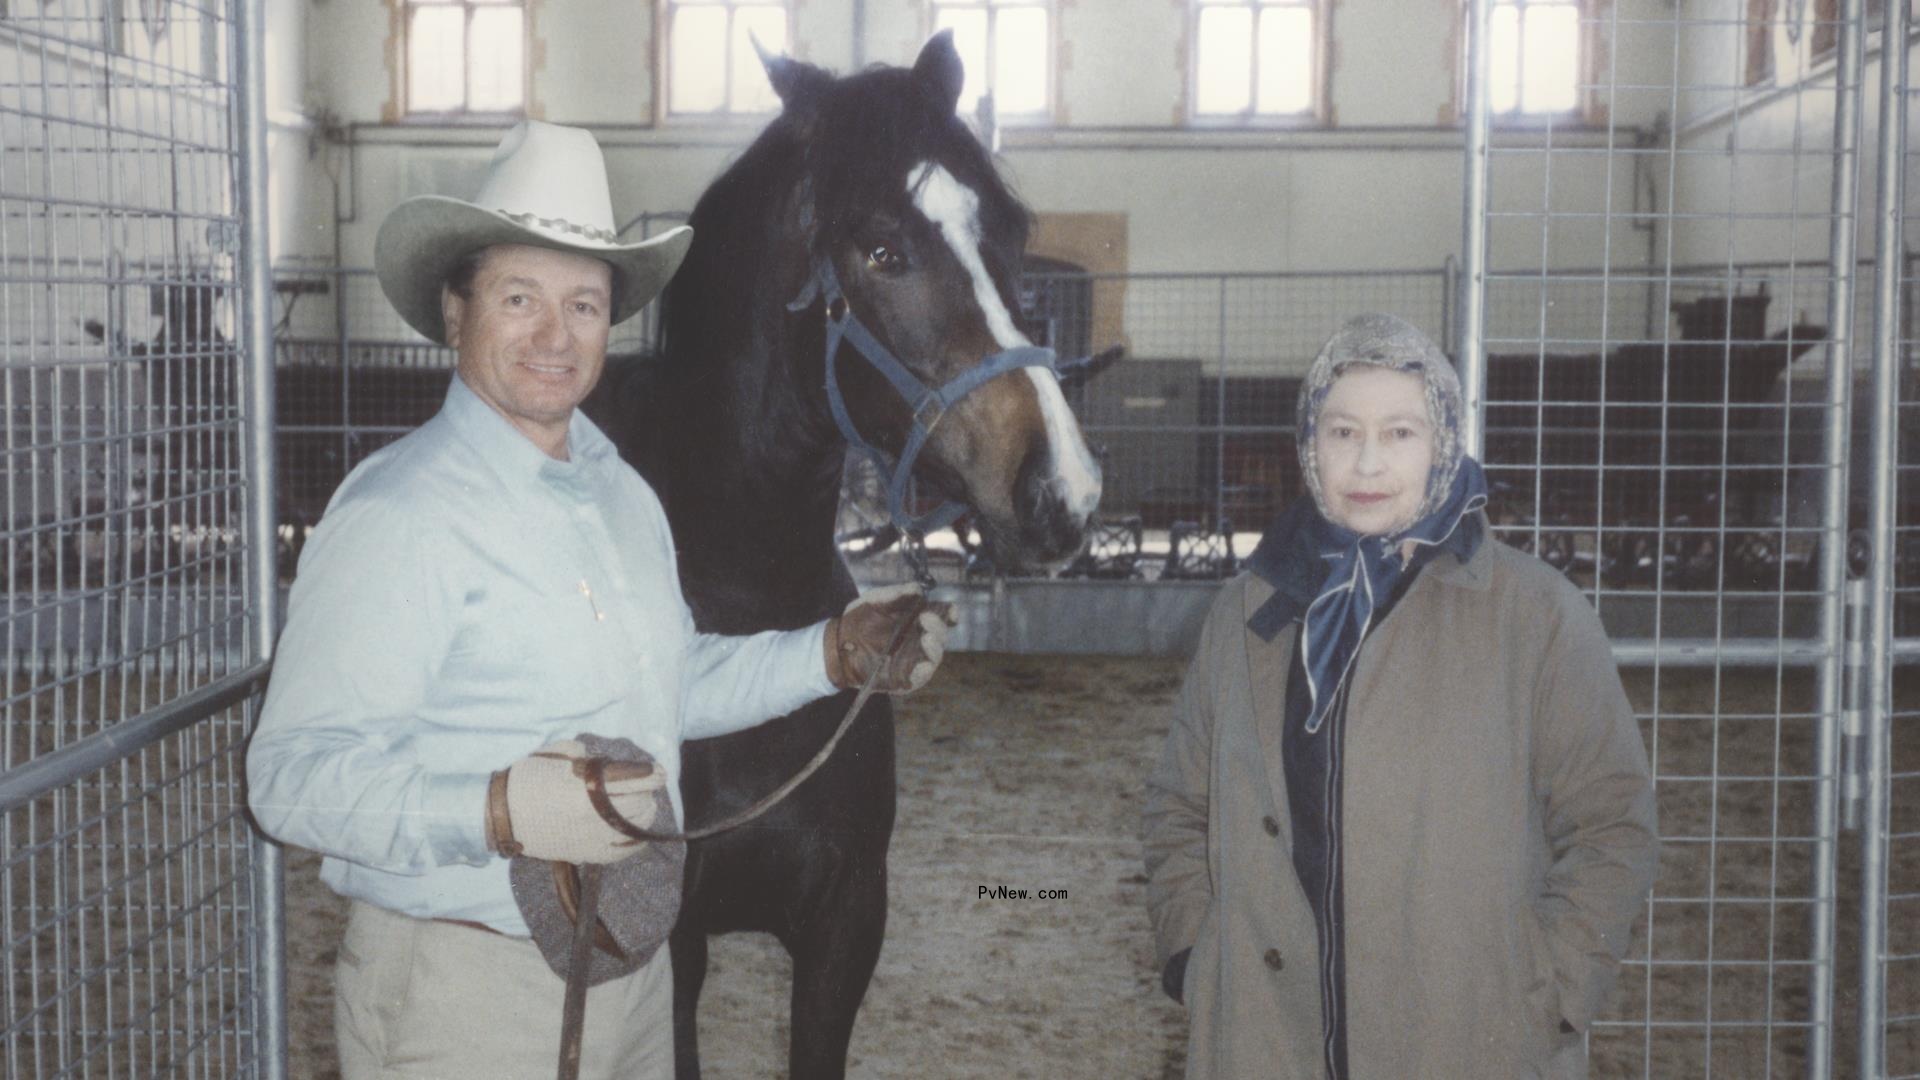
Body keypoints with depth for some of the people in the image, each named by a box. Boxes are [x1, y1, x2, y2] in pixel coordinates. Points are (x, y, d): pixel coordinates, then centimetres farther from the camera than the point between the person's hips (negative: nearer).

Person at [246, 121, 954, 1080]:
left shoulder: (623, 494, 9)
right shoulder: (395, 516, -19)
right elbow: (293, 775, -25)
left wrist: (835, 653, 10)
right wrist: (498, 812, -39)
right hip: (462, 996, -8)